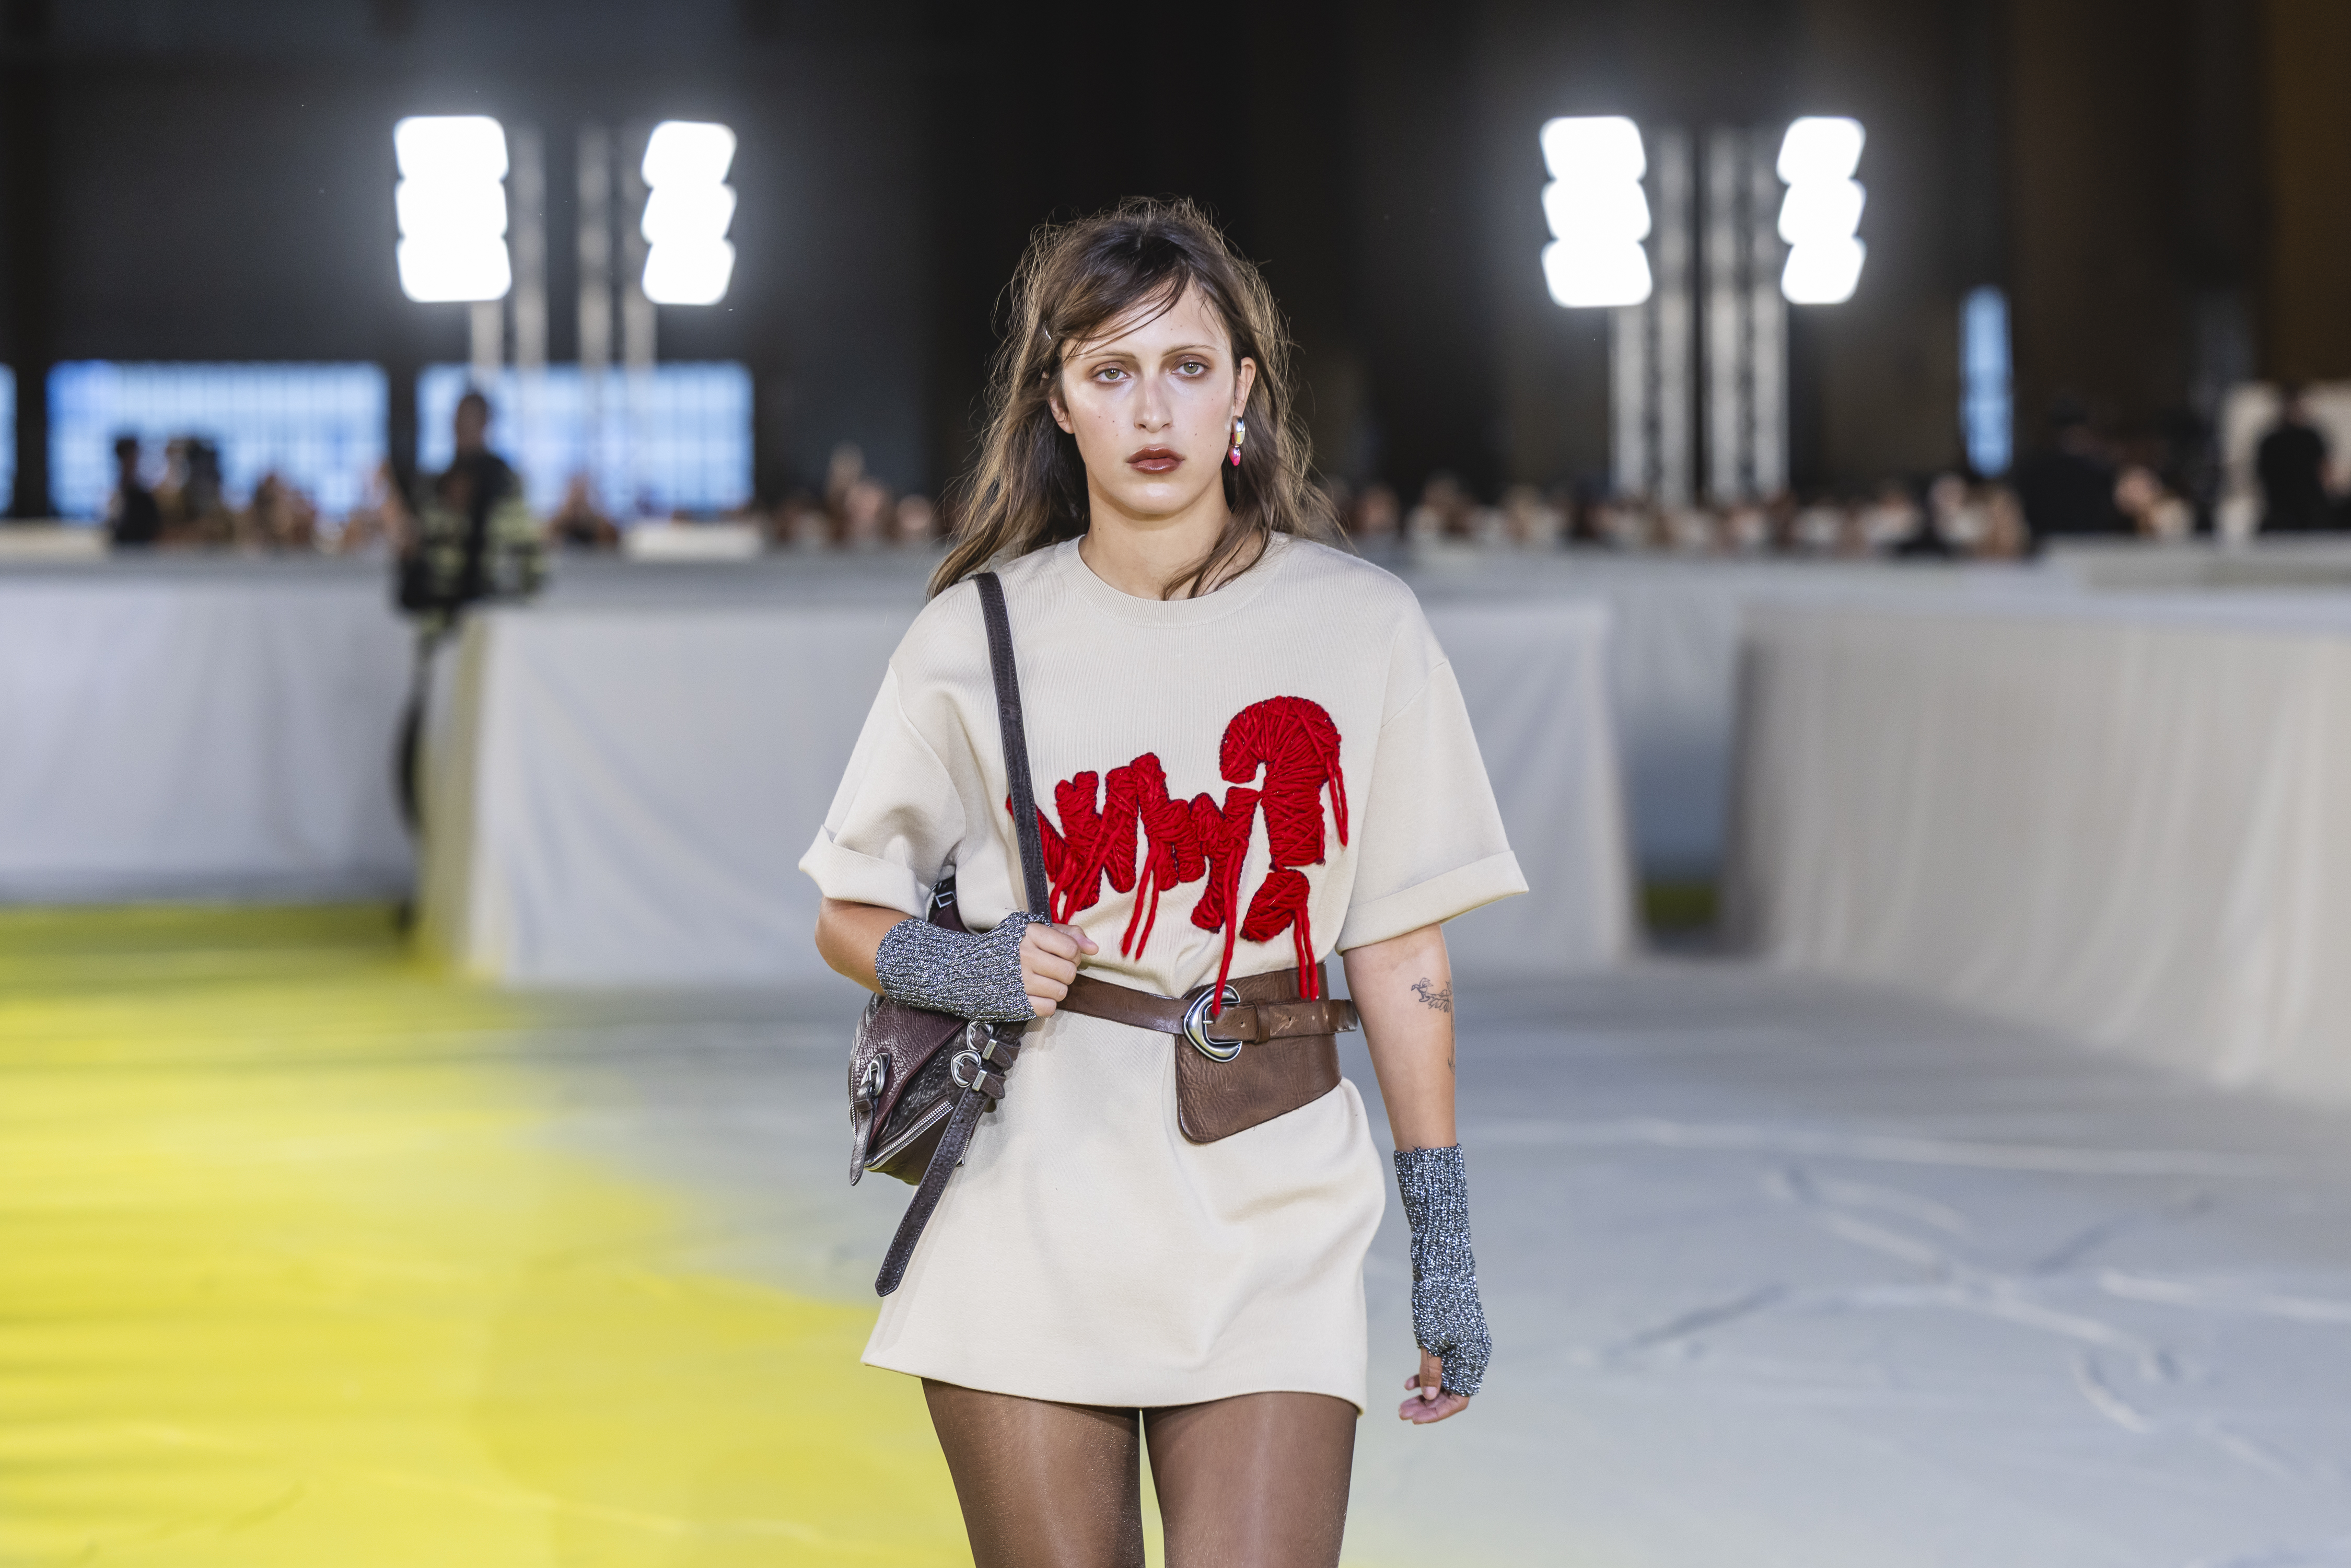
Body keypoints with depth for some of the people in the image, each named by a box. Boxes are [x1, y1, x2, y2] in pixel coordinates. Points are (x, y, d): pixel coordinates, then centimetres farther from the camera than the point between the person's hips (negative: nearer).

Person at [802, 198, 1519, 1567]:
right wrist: (956, 968, -12)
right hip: (1034, 1205, 1)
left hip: (1272, 1216, 0)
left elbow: (1400, 950, 4)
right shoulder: (977, 636, 1)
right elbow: (851, 915, 10)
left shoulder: (1361, 627, 1)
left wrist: (1446, 1245, 2)